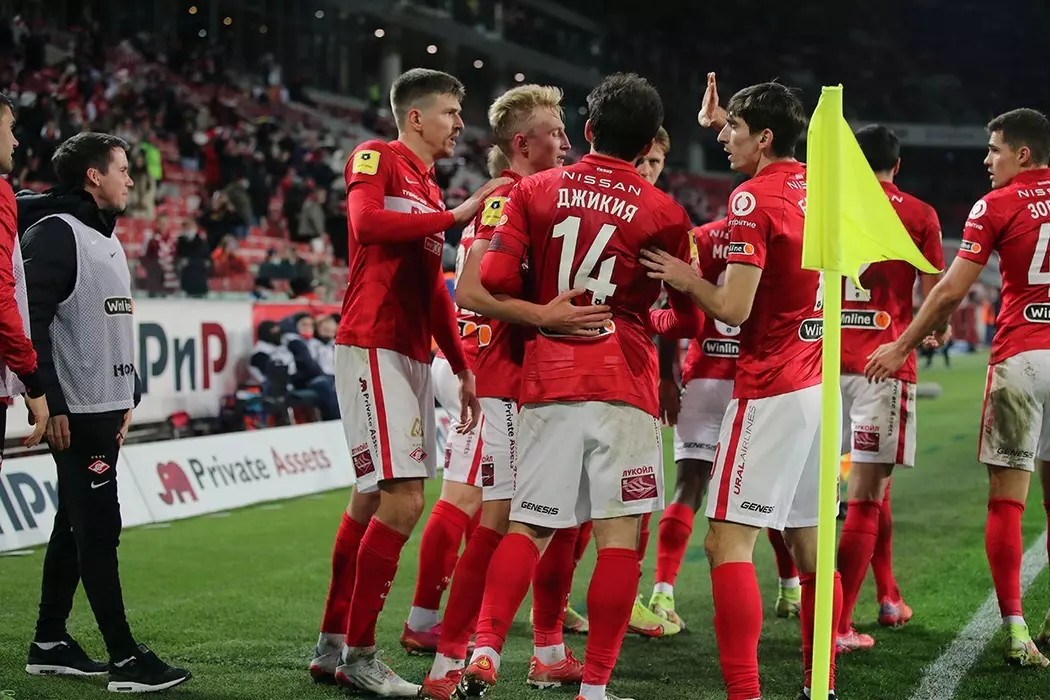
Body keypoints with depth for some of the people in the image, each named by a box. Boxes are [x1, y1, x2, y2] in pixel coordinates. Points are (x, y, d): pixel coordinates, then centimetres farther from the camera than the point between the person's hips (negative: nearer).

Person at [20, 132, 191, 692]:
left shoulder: (107, 239, 19)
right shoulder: (54, 233, -11)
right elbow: (33, 324, -18)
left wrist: (127, 400, 21)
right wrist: (51, 405, -21)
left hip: (106, 408, 10)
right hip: (75, 410, -10)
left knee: (76, 524, 13)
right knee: (98, 529, -8)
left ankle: (49, 644, 22)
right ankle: (126, 660, -7)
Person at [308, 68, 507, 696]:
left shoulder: (431, 192, 22)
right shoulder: (376, 159, -4)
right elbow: (366, 221, -25)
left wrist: (463, 366, 23)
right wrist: (455, 215, -21)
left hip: (414, 356, 9)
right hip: (373, 349, -9)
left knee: (374, 497, 12)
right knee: (404, 497, -13)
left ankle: (333, 646, 21)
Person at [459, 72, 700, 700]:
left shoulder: (535, 190, 6)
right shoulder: (664, 213, 1)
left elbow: (496, 277, -3)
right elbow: (687, 319, 7)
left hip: (546, 382, 3)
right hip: (624, 387, -3)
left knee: (530, 528, 10)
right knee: (620, 535, 1)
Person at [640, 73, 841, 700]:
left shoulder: (753, 199, -13)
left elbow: (733, 309, -17)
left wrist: (684, 278, -2)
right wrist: (725, 120, 36)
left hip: (771, 392, -9)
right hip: (820, 384, 9)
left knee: (729, 543, -9)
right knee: (809, 541, 14)